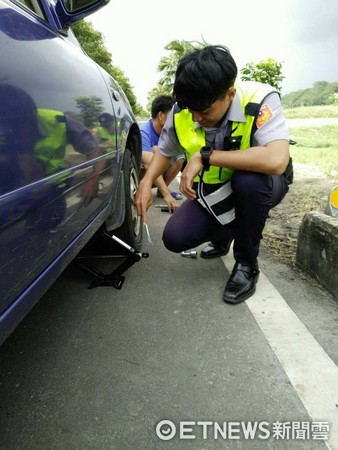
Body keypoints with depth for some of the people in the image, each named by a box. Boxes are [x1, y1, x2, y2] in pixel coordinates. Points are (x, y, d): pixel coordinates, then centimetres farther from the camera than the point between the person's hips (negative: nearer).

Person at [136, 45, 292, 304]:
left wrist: (205, 156, -39)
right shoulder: (181, 113, -14)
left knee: (248, 179, -38)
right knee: (174, 238, -13)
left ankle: (247, 263, -12)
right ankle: (223, 235, 22)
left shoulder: (260, 101, -28)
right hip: (213, 193, 4)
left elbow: (276, 160, -44)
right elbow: (165, 152, 5)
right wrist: (146, 182, -14)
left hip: (258, 187, -3)